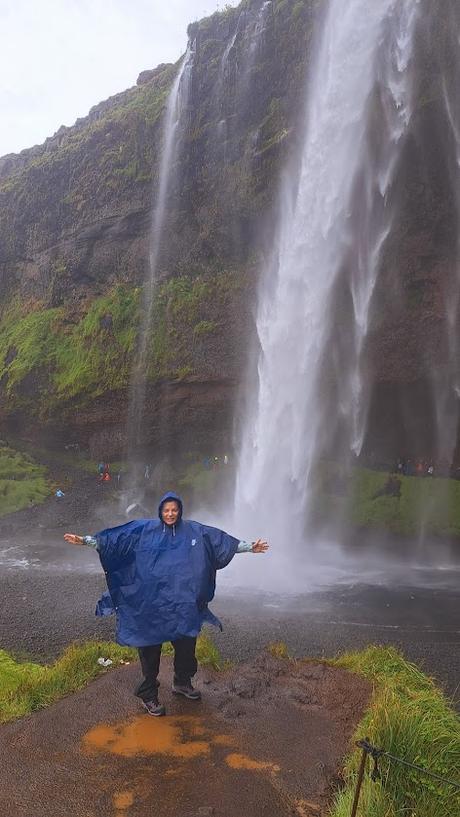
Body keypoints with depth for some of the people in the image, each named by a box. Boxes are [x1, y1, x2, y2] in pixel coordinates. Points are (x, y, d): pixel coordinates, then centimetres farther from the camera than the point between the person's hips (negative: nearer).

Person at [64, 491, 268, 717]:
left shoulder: (194, 531, 2)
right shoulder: (144, 529, -3)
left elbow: (223, 540, 5)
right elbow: (113, 537, -6)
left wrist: (250, 547, 3)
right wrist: (85, 540, -14)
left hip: (181, 602, 3)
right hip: (150, 601, -2)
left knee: (186, 642, 13)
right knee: (150, 646, 5)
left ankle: (182, 683, 39)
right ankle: (148, 695, 23)